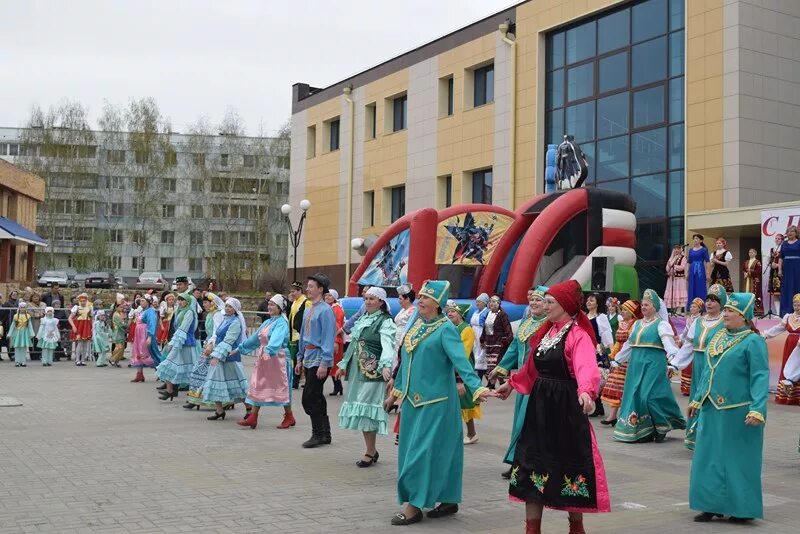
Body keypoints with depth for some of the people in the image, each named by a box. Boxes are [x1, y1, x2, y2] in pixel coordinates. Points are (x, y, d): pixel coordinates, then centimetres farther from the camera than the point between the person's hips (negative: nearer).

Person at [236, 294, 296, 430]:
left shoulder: (282, 323, -11)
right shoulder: (267, 322, 15)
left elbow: (276, 339, -29)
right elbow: (255, 337, 25)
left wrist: (269, 351, -45)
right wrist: (240, 348, 29)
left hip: (277, 358, -8)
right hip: (263, 358, 8)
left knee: (281, 387, 0)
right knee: (257, 386, 4)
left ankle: (289, 417, 14)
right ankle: (253, 417, 6)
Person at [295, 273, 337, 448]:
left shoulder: (325, 310, -13)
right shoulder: (308, 311, 14)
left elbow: (328, 338, -17)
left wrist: (324, 363, -20)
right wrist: (300, 359, 20)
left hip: (319, 359, -9)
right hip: (308, 359, 9)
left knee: (310, 398, -8)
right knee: (317, 398, 13)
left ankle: (318, 434, 3)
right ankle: (325, 434, 22)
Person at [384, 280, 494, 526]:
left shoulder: (446, 329, -12)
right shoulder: (415, 325, 10)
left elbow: (461, 361, -23)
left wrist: (477, 388, -37)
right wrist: (395, 392, 22)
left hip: (435, 400, -8)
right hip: (413, 399, 8)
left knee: (422, 450, -6)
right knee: (419, 449, 11)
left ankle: (414, 505, 2)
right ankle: (448, 500, 22)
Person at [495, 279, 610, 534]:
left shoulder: (578, 335, -15)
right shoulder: (546, 332, 11)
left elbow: (587, 368, -33)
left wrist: (586, 391, -52)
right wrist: (512, 384, 33)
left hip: (566, 407, -8)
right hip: (540, 405, 8)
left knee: (569, 463, 4)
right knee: (533, 462, 8)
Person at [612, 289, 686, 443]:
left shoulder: (661, 324, -3)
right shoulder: (637, 324, 17)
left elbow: (668, 342, -19)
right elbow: (629, 345, 26)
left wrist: (672, 357, -37)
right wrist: (617, 360, 29)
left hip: (653, 364, -7)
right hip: (636, 365, 7)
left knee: (650, 395, -14)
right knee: (634, 395, 4)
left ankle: (662, 427, 6)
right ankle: (639, 431, 12)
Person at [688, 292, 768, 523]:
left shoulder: (753, 342, -10)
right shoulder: (718, 338, 11)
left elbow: (760, 378, -16)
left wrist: (757, 409, -24)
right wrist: (697, 399, 19)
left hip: (738, 412, -7)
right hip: (712, 411, 7)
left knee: (738, 458, 2)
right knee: (710, 457, 10)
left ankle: (743, 508, 15)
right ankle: (713, 505, 21)